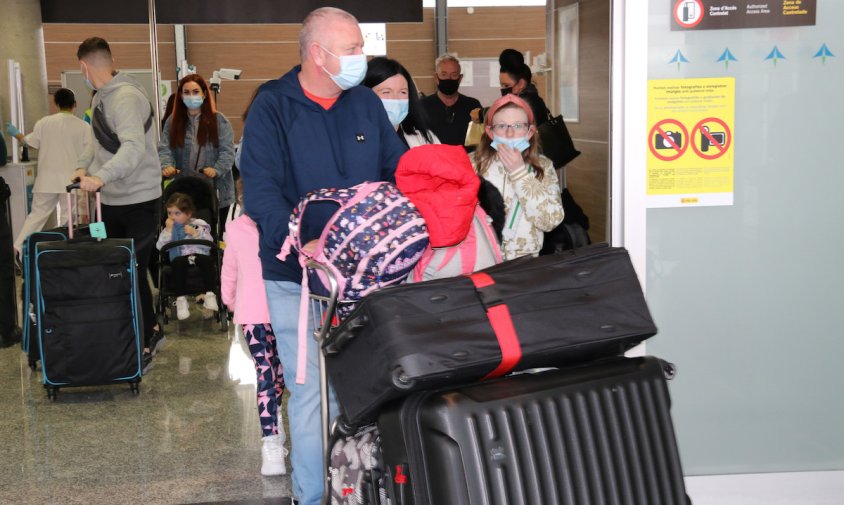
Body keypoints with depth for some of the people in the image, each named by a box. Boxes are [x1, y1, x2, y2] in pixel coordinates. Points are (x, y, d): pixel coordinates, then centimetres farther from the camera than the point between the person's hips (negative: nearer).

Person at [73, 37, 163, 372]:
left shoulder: (127, 97, -18)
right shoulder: (102, 97, 11)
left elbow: (134, 147, -32)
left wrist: (101, 176, -43)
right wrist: (84, 167, 3)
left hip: (139, 202, -9)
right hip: (111, 202, 9)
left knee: (135, 273, -3)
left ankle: (145, 346, 11)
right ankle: (151, 332, 26)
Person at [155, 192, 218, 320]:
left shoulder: (199, 224, 12)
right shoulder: (168, 228, 16)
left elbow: (209, 243, 0)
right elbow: (160, 247, 0)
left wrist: (195, 233, -10)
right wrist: (168, 229, -5)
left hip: (199, 254, 0)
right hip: (180, 257, 1)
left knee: (206, 260, -35)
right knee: (178, 262, -36)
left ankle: (210, 294, -29)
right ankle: (180, 298, -29)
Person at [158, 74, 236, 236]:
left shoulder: (219, 121, 1)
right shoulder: (173, 121, 8)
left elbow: (227, 151, -7)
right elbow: (165, 149, 0)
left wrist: (216, 170, -25)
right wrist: (167, 166, -21)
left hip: (215, 191, -1)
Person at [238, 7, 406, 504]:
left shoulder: (366, 102, 7)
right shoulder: (273, 107, -7)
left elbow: (400, 169, 11)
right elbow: (261, 192, -16)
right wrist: (303, 244, -30)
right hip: (299, 276, -4)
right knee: (313, 393, -2)